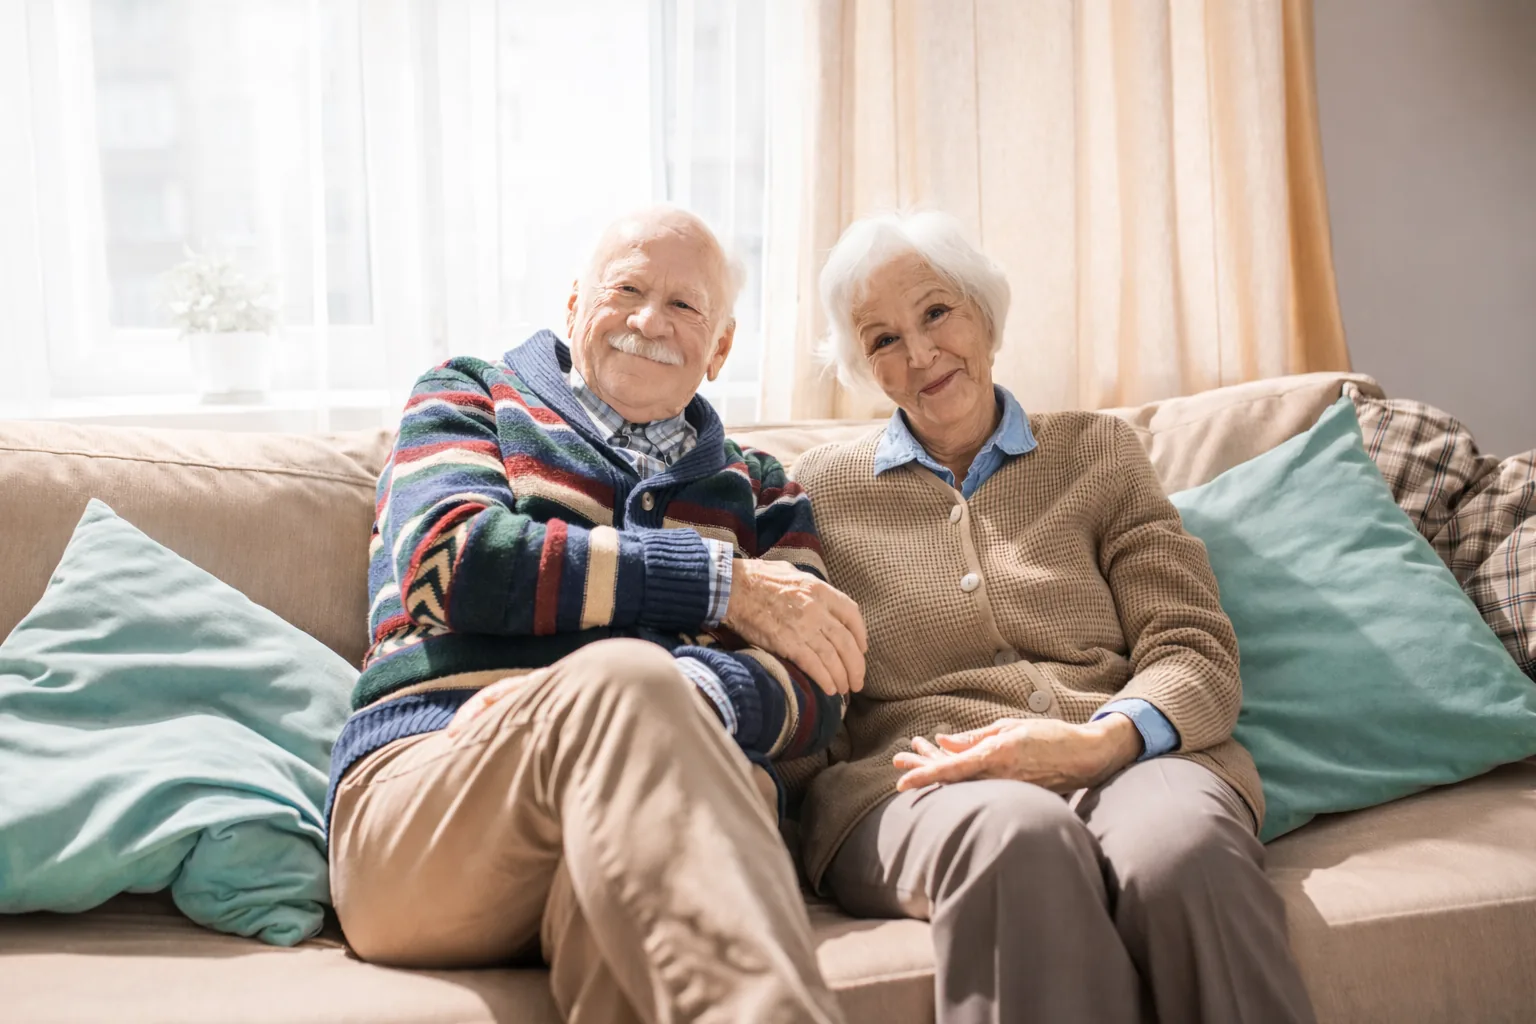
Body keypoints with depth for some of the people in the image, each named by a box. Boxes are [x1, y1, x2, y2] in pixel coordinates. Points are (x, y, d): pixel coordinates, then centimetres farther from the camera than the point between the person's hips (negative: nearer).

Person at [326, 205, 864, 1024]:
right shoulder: (469, 398, 22)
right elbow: (448, 559, -2)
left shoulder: (758, 491, 27)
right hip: (422, 790, -1)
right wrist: (726, 582, -2)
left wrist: (666, 699, -15)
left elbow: (814, 687, 10)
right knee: (620, 669, -37)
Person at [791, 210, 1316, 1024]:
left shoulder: (1098, 453, 19)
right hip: (917, 787, -1)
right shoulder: (822, 488, 18)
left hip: (1120, 756, 1)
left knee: (1180, 849, -36)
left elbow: (1196, 651, 8)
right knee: (1019, 835, -38)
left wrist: (1099, 740, -13)